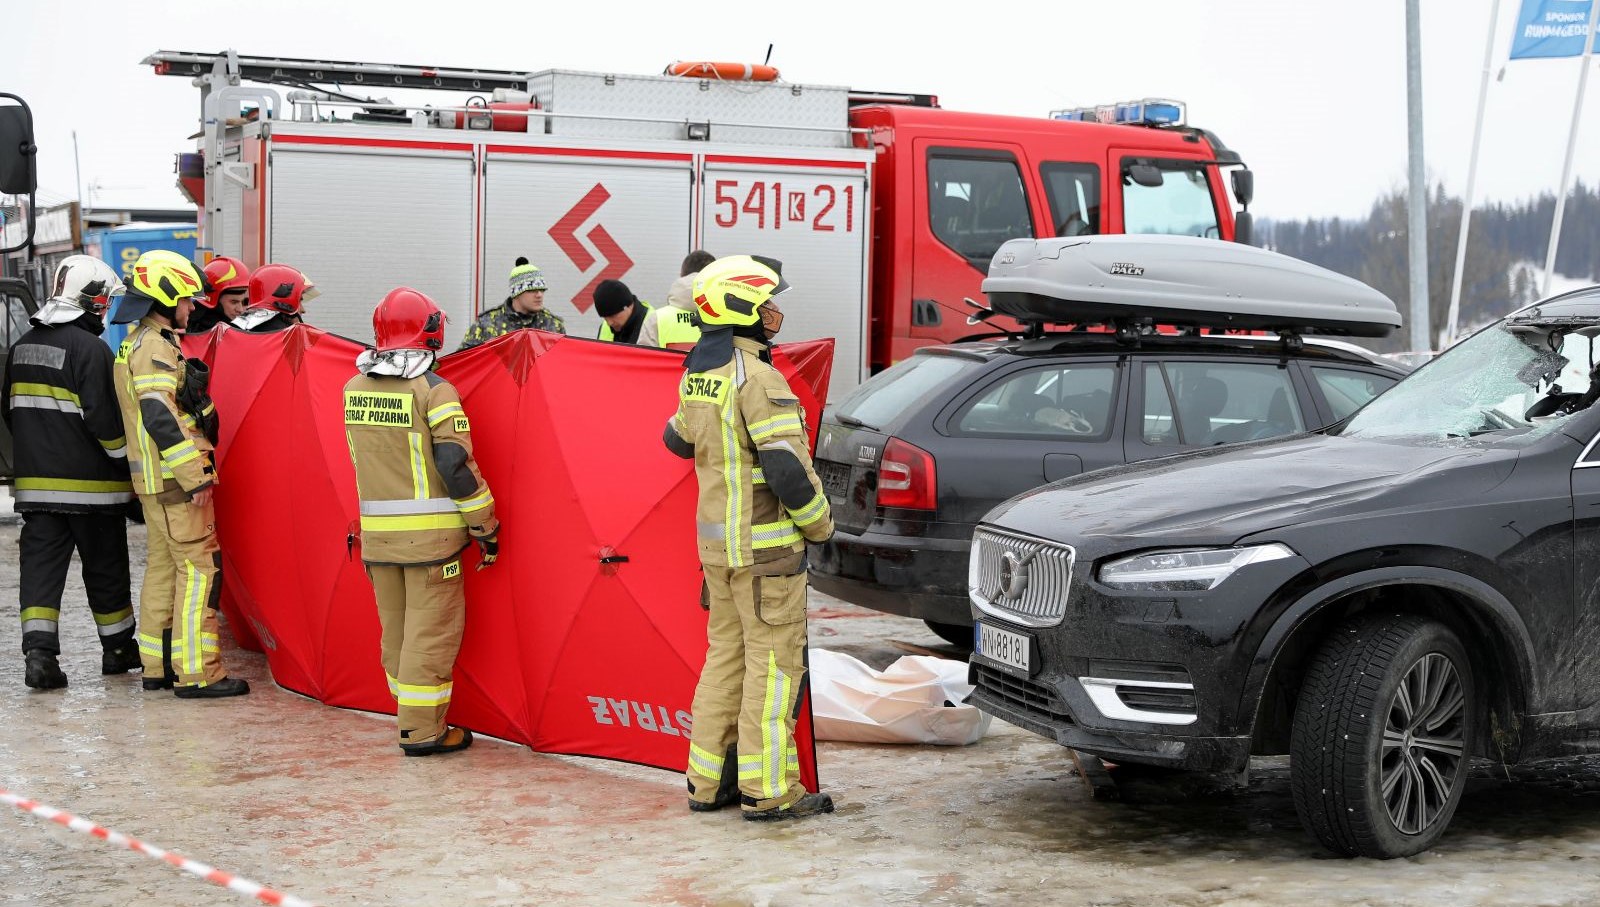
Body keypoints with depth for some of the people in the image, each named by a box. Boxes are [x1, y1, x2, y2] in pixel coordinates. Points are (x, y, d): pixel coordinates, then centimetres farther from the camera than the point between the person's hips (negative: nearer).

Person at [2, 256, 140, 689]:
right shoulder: (89, 348, -14)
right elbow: (103, 417, -18)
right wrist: (128, 462, -7)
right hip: (88, 483, -6)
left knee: (41, 565, 3)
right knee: (104, 567, 8)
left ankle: (38, 651, -11)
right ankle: (118, 648, 21)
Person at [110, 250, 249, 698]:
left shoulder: (136, 344, 18)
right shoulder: (156, 349, -16)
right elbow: (161, 417, -24)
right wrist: (195, 476, -23)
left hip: (153, 480, 11)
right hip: (174, 478, -11)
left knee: (163, 565, 14)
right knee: (199, 568, -9)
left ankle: (157, 666, 19)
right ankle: (197, 673, -10)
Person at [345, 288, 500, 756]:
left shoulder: (354, 389, 4)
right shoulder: (434, 391, -13)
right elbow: (457, 465, -14)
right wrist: (486, 525, -7)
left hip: (375, 533, 6)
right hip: (429, 534, -6)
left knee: (396, 628, 16)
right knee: (432, 630, 2)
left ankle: (416, 715, 26)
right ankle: (423, 729, 3)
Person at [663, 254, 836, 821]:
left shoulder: (695, 376, 9)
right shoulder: (758, 378, -19)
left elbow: (678, 439, 27)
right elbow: (788, 468, -22)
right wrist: (819, 523, -7)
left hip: (716, 541, 9)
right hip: (765, 545, -9)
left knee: (726, 655, 15)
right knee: (774, 661, -2)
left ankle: (708, 780, 20)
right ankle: (768, 790, 1)